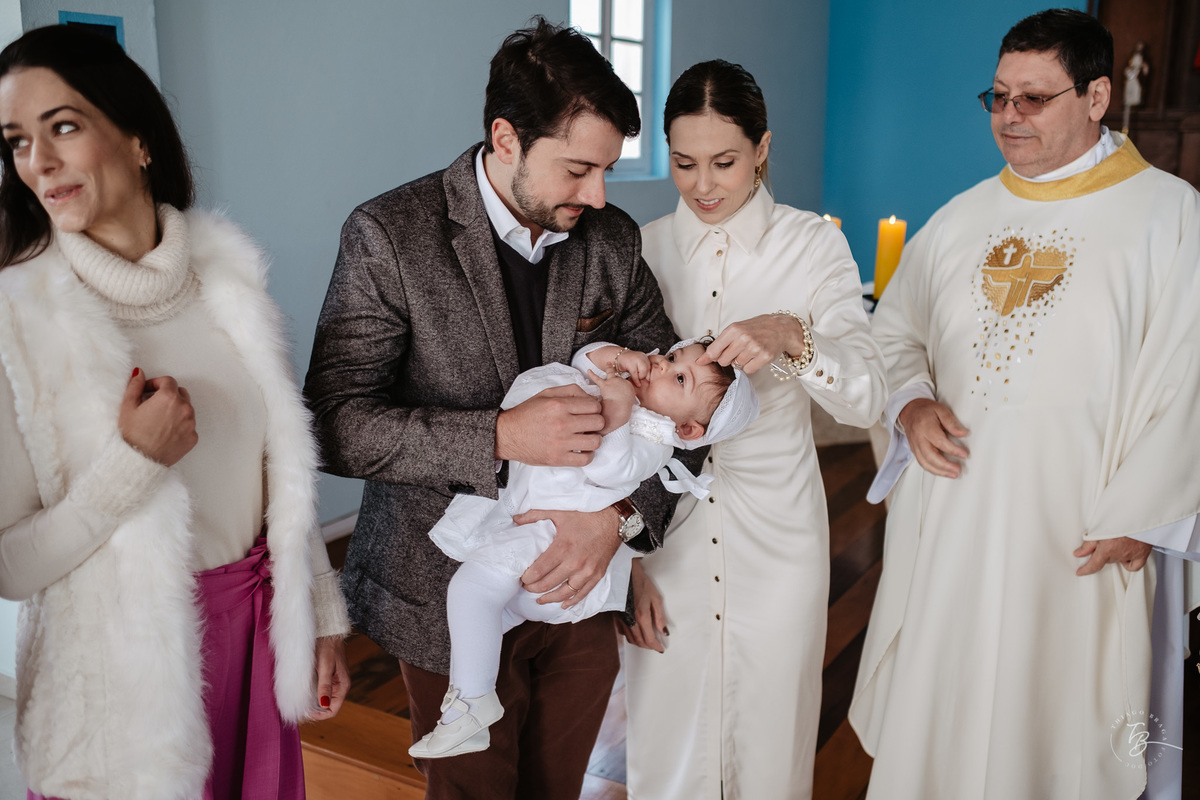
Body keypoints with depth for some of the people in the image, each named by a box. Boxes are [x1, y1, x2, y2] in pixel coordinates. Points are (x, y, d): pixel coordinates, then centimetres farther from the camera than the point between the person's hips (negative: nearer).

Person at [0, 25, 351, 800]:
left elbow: (283, 466, 3)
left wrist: (323, 617, 6)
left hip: (256, 631, 4)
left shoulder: (227, 272, -3)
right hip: (127, 661, -3)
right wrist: (135, 462, -23)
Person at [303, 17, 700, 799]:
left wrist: (622, 514, -16)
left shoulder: (614, 240, -3)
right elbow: (337, 425, -16)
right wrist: (499, 437, -27)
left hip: (577, 585, 4)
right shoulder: (390, 236, -14)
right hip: (454, 597, -3)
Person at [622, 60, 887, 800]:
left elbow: (867, 399, -11)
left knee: (769, 741, 13)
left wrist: (793, 338, -31)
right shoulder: (642, 249, 0)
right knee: (663, 741, 12)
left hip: (775, 533, 0)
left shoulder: (815, 246, -3)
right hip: (664, 531, 1)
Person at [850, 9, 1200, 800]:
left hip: (1077, 533, -4)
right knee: (933, 707, 11)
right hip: (947, 518, 4)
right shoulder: (963, 218, 11)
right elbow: (895, 327, 18)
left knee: (1048, 717, 7)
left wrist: (1133, 519, -13)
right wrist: (912, 405, -2)